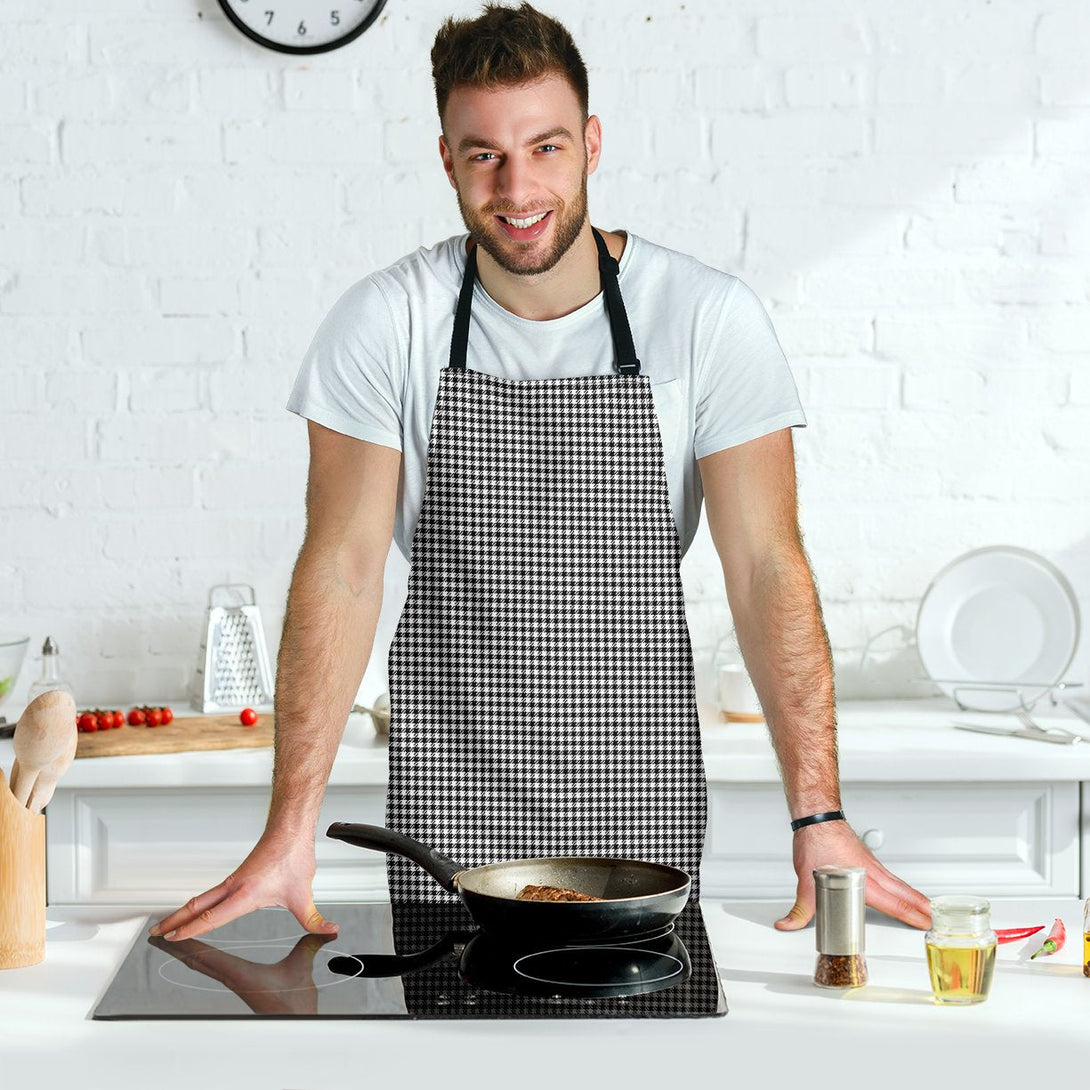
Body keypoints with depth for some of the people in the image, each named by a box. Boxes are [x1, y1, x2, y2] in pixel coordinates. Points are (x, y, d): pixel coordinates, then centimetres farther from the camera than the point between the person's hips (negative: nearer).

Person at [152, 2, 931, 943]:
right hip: (449, 796, 0)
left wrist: (819, 819, -17)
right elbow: (343, 568, -8)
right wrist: (291, 829, -14)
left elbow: (766, 567, -9)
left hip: (641, 796, 0)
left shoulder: (711, 319, -9)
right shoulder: (386, 323, -7)